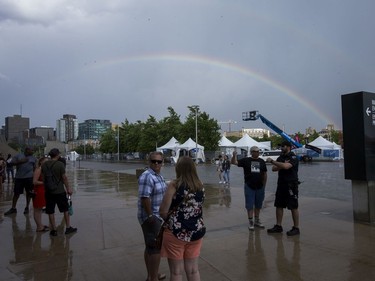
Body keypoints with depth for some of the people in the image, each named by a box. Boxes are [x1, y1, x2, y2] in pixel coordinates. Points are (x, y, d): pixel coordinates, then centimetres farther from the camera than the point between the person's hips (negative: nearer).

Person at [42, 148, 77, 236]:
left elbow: (43, 178, 8)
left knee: (50, 212, 10)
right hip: (60, 191, -3)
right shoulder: (60, 164, -13)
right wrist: (68, 188, -1)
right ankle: (68, 227, 18)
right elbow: (64, 178, -11)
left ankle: (53, 230, 17)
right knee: (66, 209, 11)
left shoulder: (44, 165, 1)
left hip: (48, 191, 4)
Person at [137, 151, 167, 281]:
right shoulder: (147, 177, -20)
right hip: (151, 218, -10)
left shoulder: (159, 176, 11)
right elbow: (144, 198, -26)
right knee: (156, 248, -3)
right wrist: (150, 216, -23)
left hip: (158, 216, 10)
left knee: (151, 247, 19)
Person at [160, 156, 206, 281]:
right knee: (193, 270, 21)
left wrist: (171, 221, 5)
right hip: (196, 232, 5)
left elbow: (163, 211, -13)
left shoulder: (174, 185, -14)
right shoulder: (200, 186, 0)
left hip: (176, 232, -4)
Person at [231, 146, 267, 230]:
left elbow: (265, 174, 11)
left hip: (259, 187, 3)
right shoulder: (246, 160, -3)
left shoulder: (262, 161, 6)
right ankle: (251, 222, 13)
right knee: (249, 205, 2)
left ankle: (257, 220, 29)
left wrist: (264, 185, 9)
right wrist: (234, 156, -31)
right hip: (249, 186, -3)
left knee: (258, 205, 14)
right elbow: (234, 162, -12)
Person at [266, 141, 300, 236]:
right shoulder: (280, 158, 13)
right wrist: (282, 166, -14)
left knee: (293, 207, 1)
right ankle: (278, 226, 18)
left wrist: (272, 161, -24)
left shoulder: (293, 158, -10)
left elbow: (286, 166, -28)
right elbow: (274, 168, 3)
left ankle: (296, 228, 10)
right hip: (281, 184, 8)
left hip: (291, 186, -7)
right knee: (279, 206, 9)